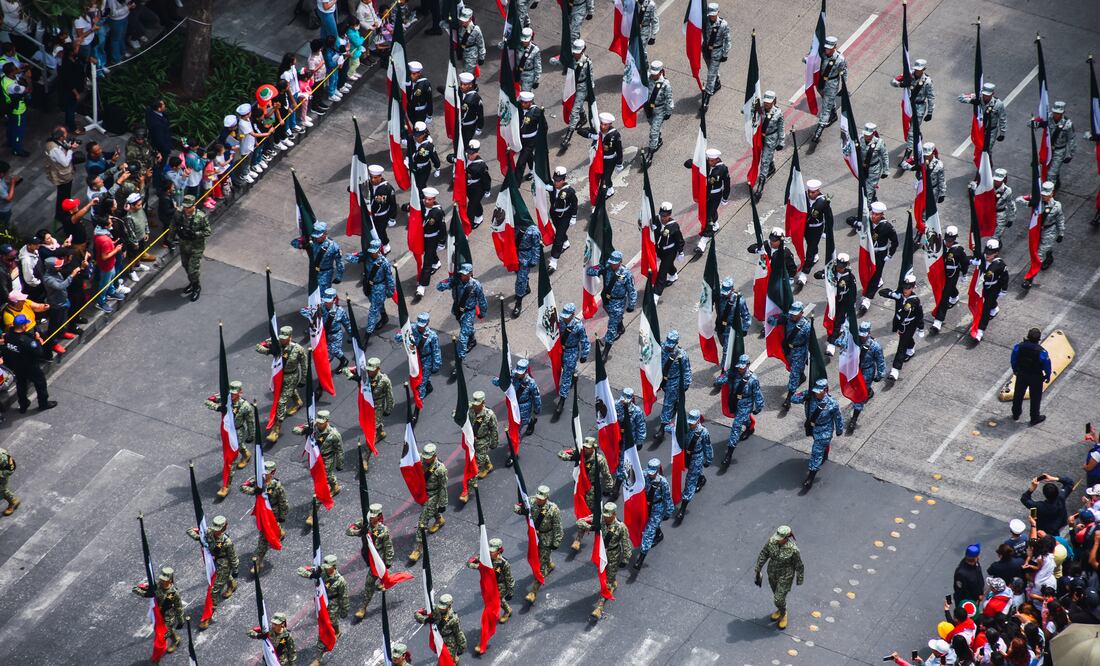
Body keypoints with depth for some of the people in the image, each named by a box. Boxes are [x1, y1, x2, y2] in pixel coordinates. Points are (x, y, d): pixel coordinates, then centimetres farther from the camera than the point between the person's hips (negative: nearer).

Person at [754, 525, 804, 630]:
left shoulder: (793, 549, -32)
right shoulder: (772, 541, -20)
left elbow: (799, 565, -16)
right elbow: (763, 554, -5)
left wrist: (799, 579, -3)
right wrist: (757, 569, 1)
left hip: (785, 576, -5)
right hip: (772, 572, 5)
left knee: (779, 599, 2)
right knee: (777, 593, 26)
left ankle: (783, 614, 36)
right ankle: (781, 610, 55)